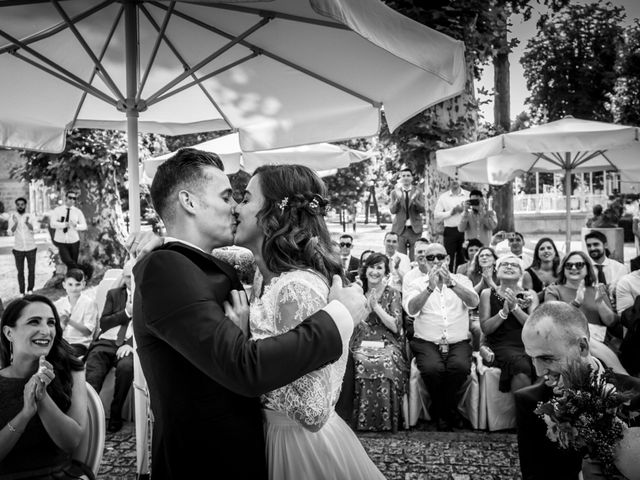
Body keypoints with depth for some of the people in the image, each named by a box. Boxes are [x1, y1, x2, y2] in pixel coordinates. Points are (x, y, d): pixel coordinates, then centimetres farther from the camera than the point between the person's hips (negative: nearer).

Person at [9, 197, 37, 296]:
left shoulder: (30, 216, -2)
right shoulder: (12, 216, -1)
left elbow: (33, 229, -17)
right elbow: (11, 231, -10)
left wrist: (27, 223, -39)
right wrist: (15, 223, -32)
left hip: (31, 248, 0)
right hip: (18, 249, 0)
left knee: (31, 270, 5)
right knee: (20, 271, 5)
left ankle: (30, 290, 19)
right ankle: (22, 292, 12)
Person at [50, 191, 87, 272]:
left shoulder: (78, 212, 3)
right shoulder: (57, 210, 0)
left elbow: (84, 226, -3)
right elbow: (53, 224, -13)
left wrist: (76, 226, -24)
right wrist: (65, 224, -27)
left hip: (74, 241, 1)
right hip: (60, 241, -1)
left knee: (73, 263, 5)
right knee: (67, 261, -17)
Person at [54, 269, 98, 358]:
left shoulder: (89, 303, -4)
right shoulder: (59, 303, 9)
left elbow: (88, 331, -11)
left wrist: (69, 321, -22)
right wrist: (62, 324, -16)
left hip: (80, 344, -4)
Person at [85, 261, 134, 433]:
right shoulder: (113, 294, 22)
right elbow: (103, 323, 11)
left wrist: (131, 344, -14)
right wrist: (126, 312, -4)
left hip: (130, 345, -2)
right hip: (107, 342, 2)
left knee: (126, 367, -36)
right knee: (92, 377, -28)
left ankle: (115, 416, -19)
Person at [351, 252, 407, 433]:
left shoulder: (393, 294, 11)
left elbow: (396, 327, 0)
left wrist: (376, 306, -7)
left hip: (387, 344, -1)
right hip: (361, 344, 1)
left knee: (386, 364, -35)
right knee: (361, 363, -33)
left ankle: (385, 421, -24)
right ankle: (361, 420, -22)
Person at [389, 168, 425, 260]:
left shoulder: (418, 191, 5)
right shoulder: (395, 192, 6)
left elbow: (422, 210, -1)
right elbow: (392, 211, 0)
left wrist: (415, 200, -20)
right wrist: (398, 200, -18)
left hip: (415, 228, 0)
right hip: (400, 228, 0)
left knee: (414, 257, -1)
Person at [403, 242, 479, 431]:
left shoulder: (461, 280, 12)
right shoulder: (415, 284, 7)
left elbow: (473, 302, -9)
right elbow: (411, 309, -13)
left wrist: (450, 283, -23)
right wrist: (430, 288, -27)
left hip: (458, 342, 1)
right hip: (426, 342, -1)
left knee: (460, 366, -30)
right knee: (432, 368, -31)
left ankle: (441, 413, -4)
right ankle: (448, 412, 1)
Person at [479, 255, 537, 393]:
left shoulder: (529, 294, 15)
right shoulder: (488, 294, 12)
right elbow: (485, 328, 3)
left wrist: (515, 307, -13)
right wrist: (504, 312, -11)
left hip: (526, 345, 2)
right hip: (499, 345, -2)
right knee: (521, 366, -34)